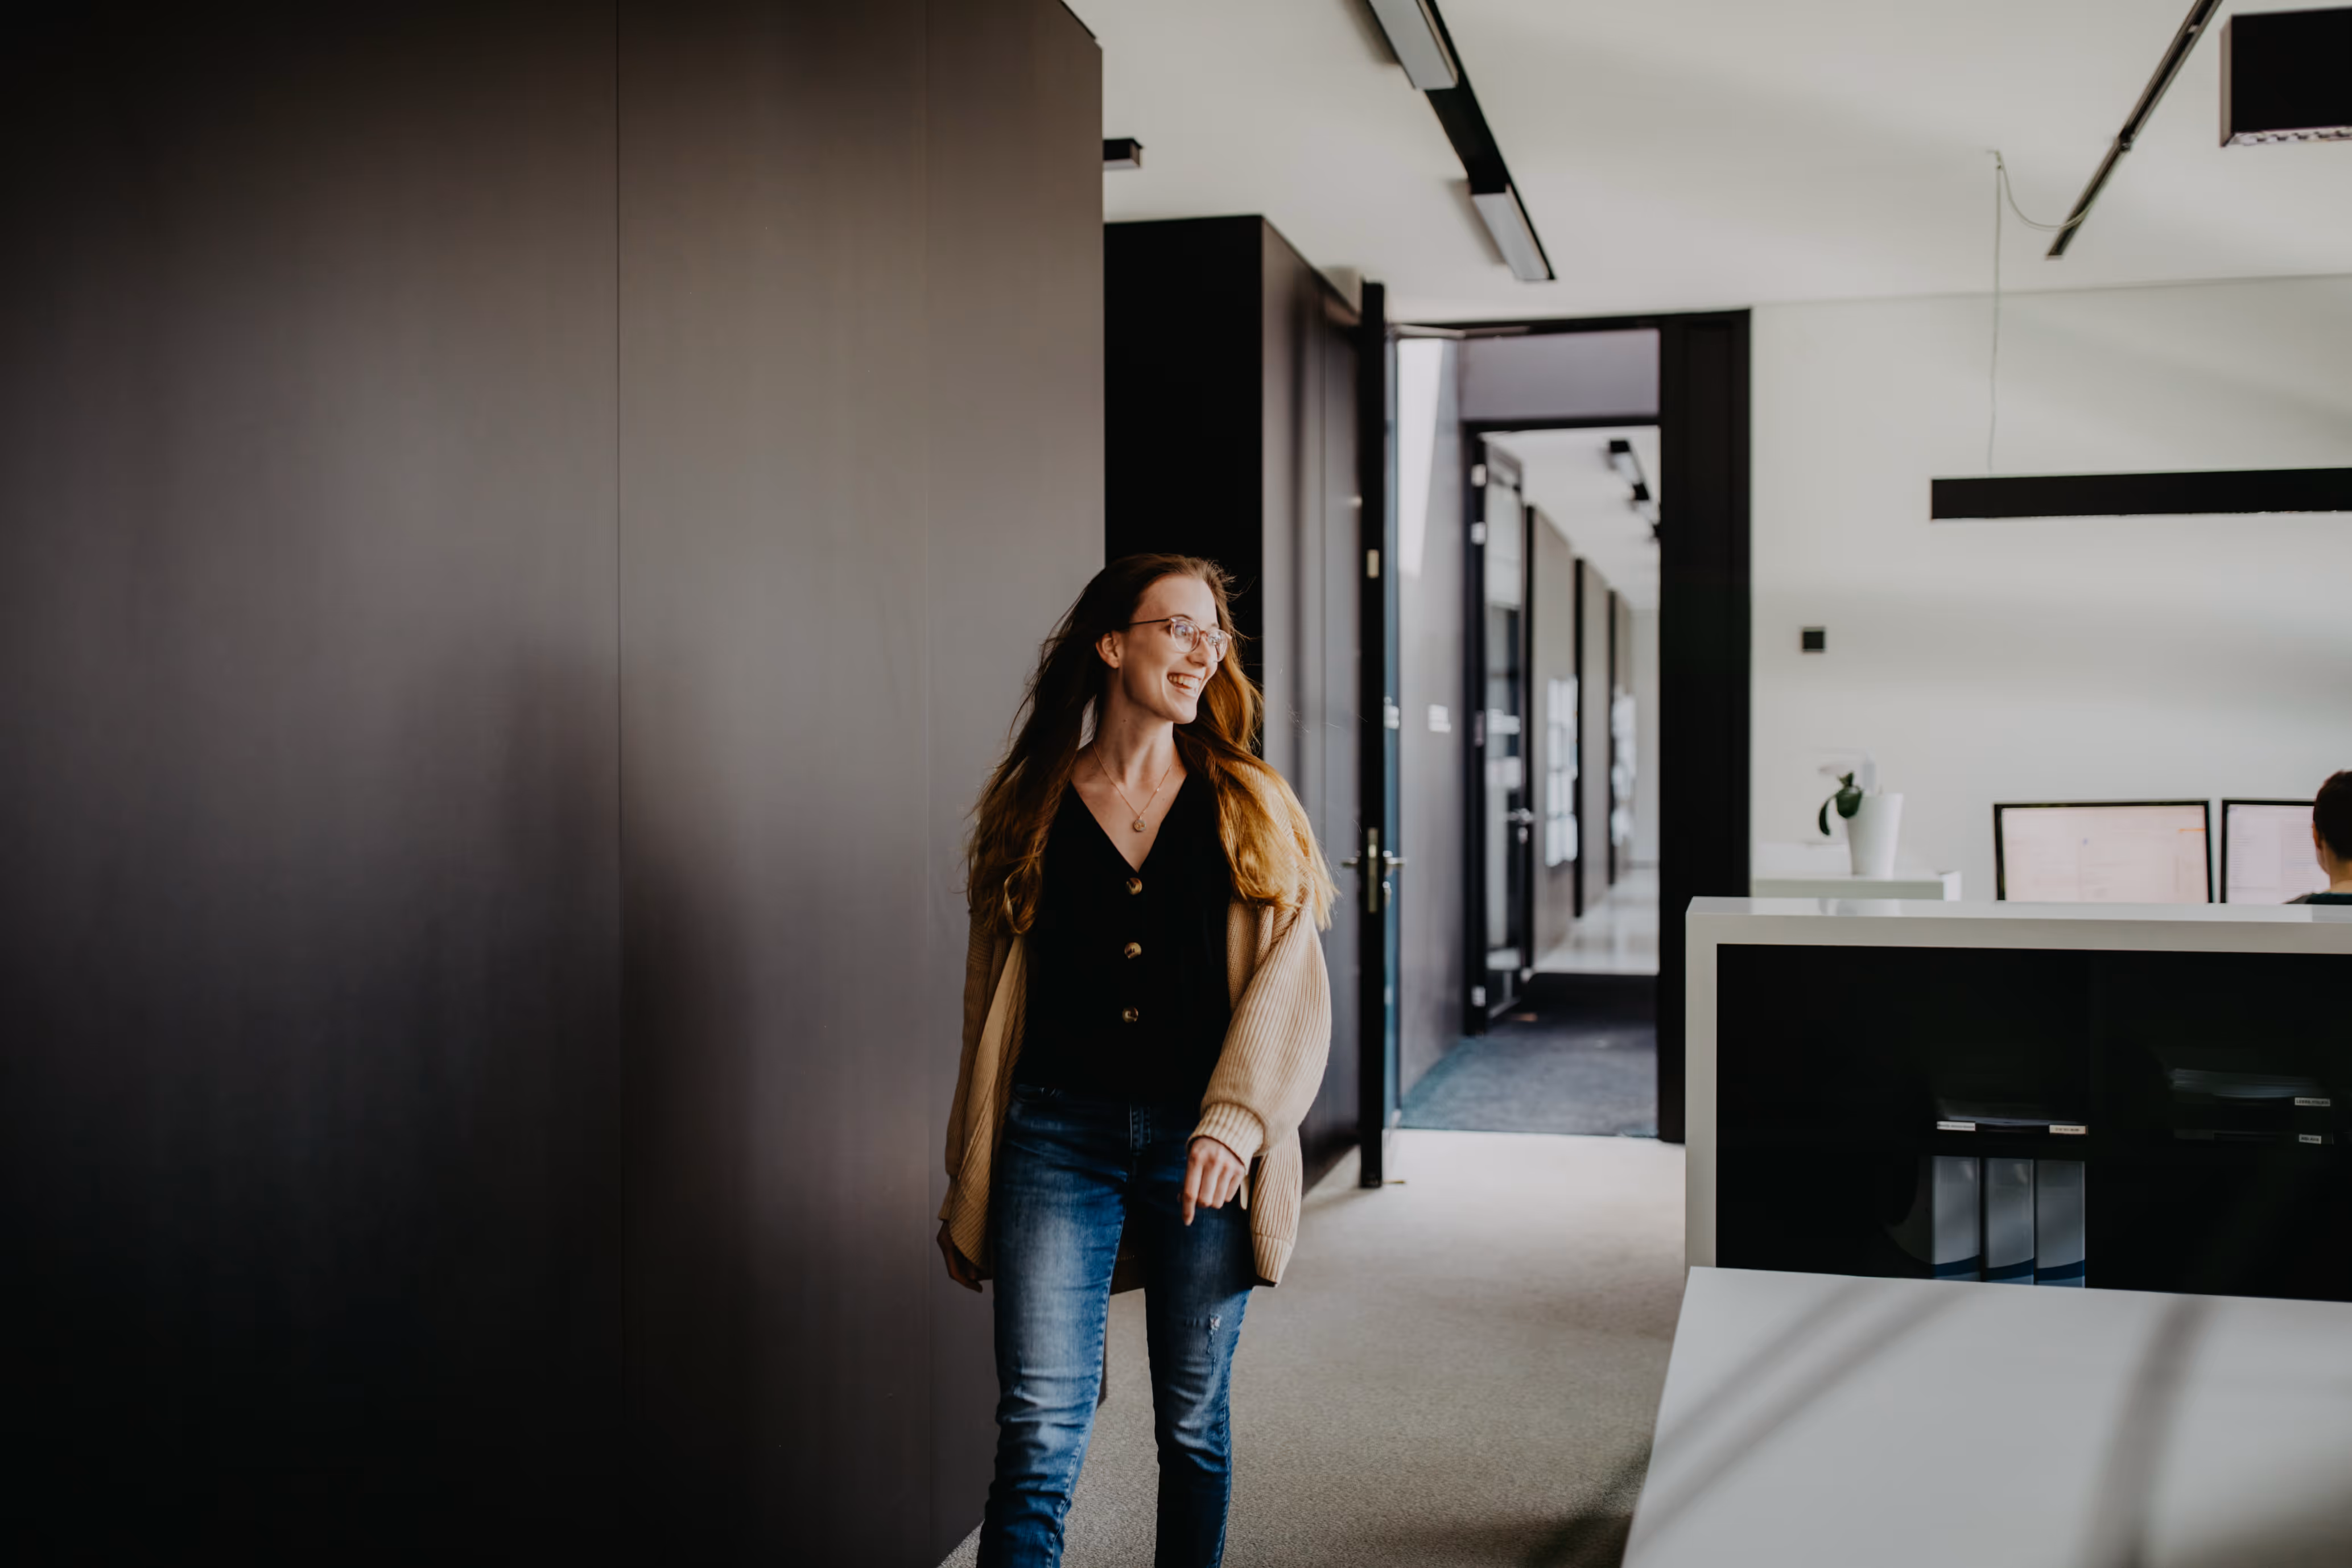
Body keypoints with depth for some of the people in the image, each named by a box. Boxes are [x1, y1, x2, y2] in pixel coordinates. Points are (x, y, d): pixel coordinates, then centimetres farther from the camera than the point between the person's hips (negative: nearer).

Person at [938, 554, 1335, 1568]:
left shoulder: (1251, 807, 7)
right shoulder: (1030, 809, 7)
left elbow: (1289, 983, -2)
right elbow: (994, 999, 11)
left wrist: (1237, 1121, -17)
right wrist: (966, 1186, 10)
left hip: (1201, 1144, 1)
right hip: (1061, 1133, 0)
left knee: (1194, 1423, 11)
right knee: (1038, 1435, -7)